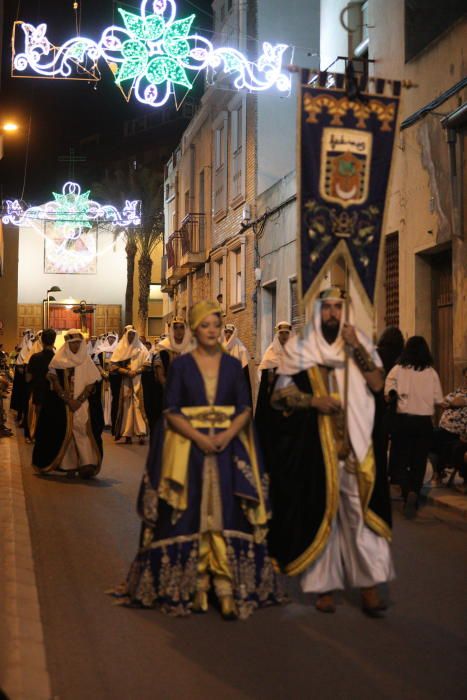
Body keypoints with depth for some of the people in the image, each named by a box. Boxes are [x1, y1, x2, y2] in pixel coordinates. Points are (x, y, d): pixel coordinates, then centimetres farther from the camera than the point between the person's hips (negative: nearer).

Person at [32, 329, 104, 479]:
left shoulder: (87, 361, 7)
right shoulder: (59, 361, 3)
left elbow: (91, 383, 0)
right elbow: (55, 382, -4)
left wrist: (79, 400, -12)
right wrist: (67, 400, -14)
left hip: (83, 404, 1)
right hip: (63, 404, -1)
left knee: (83, 431, -9)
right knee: (66, 433, -3)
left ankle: (87, 465, -12)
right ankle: (69, 466, 0)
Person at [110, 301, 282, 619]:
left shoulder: (233, 365, 9)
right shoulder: (181, 365, 3)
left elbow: (245, 408, 4)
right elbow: (171, 410, -2)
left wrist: (228, 435, -14)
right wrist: (198, 437, -16)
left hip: (228, 449, 1)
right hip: (188, 449, -1)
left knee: (227, 518, -4)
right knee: (190, 518, -1)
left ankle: (228, 589, -4)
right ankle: (194, 589, 5)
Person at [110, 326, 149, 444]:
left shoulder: (141, 349, 8)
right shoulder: (120, 349, 8)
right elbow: (113, 366, 0)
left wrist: (137, 371, -15)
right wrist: (127, 371, -12)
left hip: (138, 382, 0)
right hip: (124, 382, 1)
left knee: (138, 406, -6)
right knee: (126, 406, -1)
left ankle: (141, 433, -9)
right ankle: (127, 435, 0)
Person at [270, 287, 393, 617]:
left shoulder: (360, 343, 9)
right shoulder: (300, 348, 4)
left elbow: (377, 384, -4)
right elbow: (280, 395, 1)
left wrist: (357, 348, -11)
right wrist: (314, 400, -14)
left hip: (355, 442, 1)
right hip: (313, 443, -1)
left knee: (360, 509, -2)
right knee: (320, 511, 1)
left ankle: (369, 583, 2)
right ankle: (324, 583, 10)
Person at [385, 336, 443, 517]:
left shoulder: (398, 370, -5)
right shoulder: (431, 372, -1)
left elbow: (388, 393, -12)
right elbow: (438, 400, 0)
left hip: (403, 420, -1)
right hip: (424, 422, 1)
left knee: (401, 460, 8)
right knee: (419, 462, 10)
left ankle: (408, 492, -17)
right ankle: (413, 502, 8)